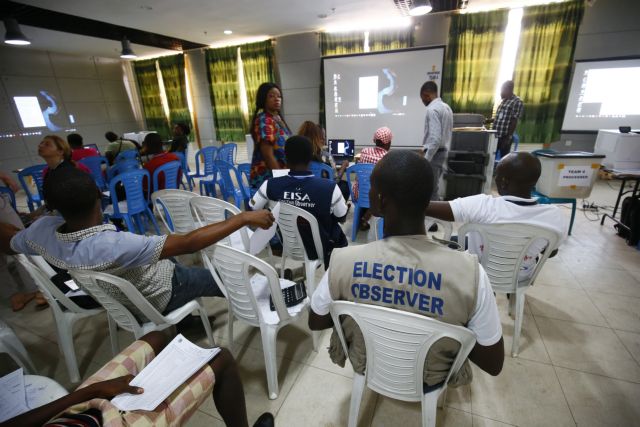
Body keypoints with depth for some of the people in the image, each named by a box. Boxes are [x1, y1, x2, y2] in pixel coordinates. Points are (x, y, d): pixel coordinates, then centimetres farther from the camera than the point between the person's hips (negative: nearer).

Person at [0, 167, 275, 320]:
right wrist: (244, 218, -44)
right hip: (159, 297, -7)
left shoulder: (42, 231, -21)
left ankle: (185, 319, 37)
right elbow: (188, 243, -46)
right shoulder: (114, 245, -44)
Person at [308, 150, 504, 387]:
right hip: (428, 379, 1)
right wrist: (454, 334, -2)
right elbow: (493, 364, -18)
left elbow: (316, 322, -11)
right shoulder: (469, 271, -34)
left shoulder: (344, 261, -32)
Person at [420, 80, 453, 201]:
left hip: (434, 154, -9)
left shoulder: (432, 109, -16)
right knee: (433, 188, 16)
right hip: (442, 152, 9)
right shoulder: (446, 107, 13)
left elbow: (435, 138, -24)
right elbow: (445, 134, 17)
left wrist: (425, 160, -22)